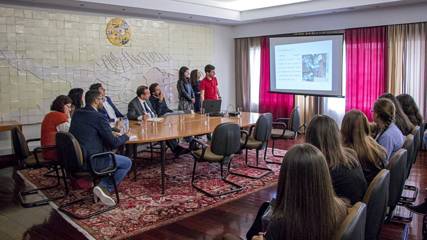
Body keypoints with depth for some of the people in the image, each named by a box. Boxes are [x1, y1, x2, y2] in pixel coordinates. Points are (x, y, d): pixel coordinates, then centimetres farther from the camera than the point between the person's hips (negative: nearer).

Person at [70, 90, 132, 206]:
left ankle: (102, 186, 17)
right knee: (127, 162, 8)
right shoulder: (99, 117, -16)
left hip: (76, 158, 8)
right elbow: (113, 143, -13)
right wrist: (125, 136, 7)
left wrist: (111, 134, 19)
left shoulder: (77, 114, 8)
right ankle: (104, 187, -3)